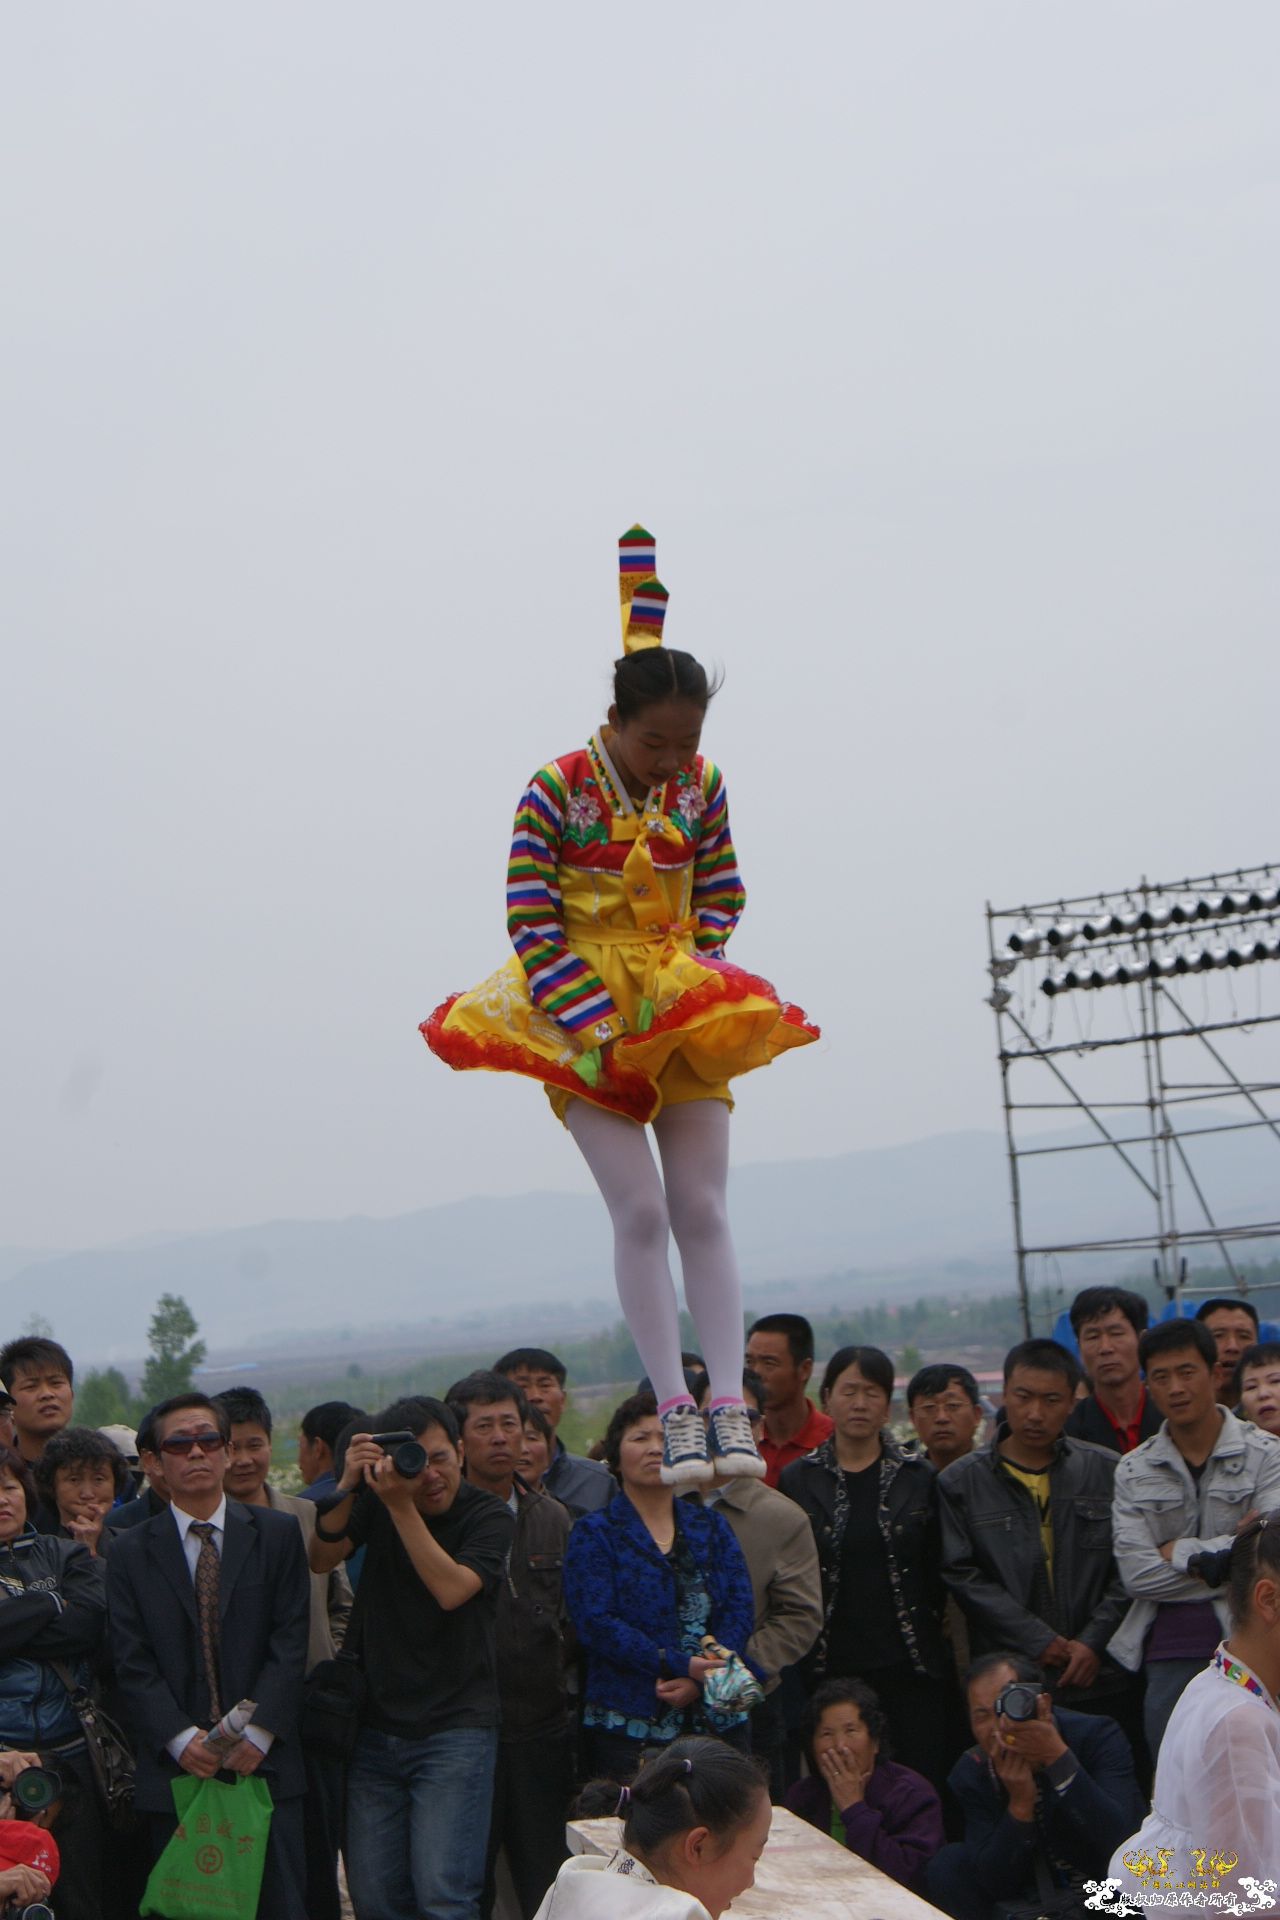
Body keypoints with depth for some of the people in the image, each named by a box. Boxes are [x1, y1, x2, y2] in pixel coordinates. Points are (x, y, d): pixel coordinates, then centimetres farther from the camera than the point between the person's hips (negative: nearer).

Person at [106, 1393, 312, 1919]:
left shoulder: (277, 1534, 7)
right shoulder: (130, 1552, 7)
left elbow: (290, 1640, 0)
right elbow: (131, 1663, 0)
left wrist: (258, 1732, -11)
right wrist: (180, 1739, -13)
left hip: (265, 1761, 0)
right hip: (173, 1772, 0)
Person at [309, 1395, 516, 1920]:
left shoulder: (490, 1517, -4)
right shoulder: (375, 1502, 6)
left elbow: (450, 1589, -19)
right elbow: (320, 1559, -7)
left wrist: (402, 1506, -23)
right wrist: (348, 1485, -20)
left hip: (455, 1732, -4)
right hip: (375, 1730, 4)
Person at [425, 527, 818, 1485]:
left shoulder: (702, 787, -1)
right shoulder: (558, 790, -13)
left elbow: (723, 890, 11)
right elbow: (530, 920, -12)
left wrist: (700, 972, -4)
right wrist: (592, 1021, -18)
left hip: (685, 1011, 3)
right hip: (585, 1020, -3)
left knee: (703, 1209, -2)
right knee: (641, 1209, -10)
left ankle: (729, 1404, -1)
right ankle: (674, 1407, -5)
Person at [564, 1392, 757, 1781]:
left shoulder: (712, 1527, 15)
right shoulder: (594, 1533, 4)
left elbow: (741, 1609, 4)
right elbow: (595, 1622, -9)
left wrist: (701, 1679, -13)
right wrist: (680, 1665, -18)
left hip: (719, 1717, 3)